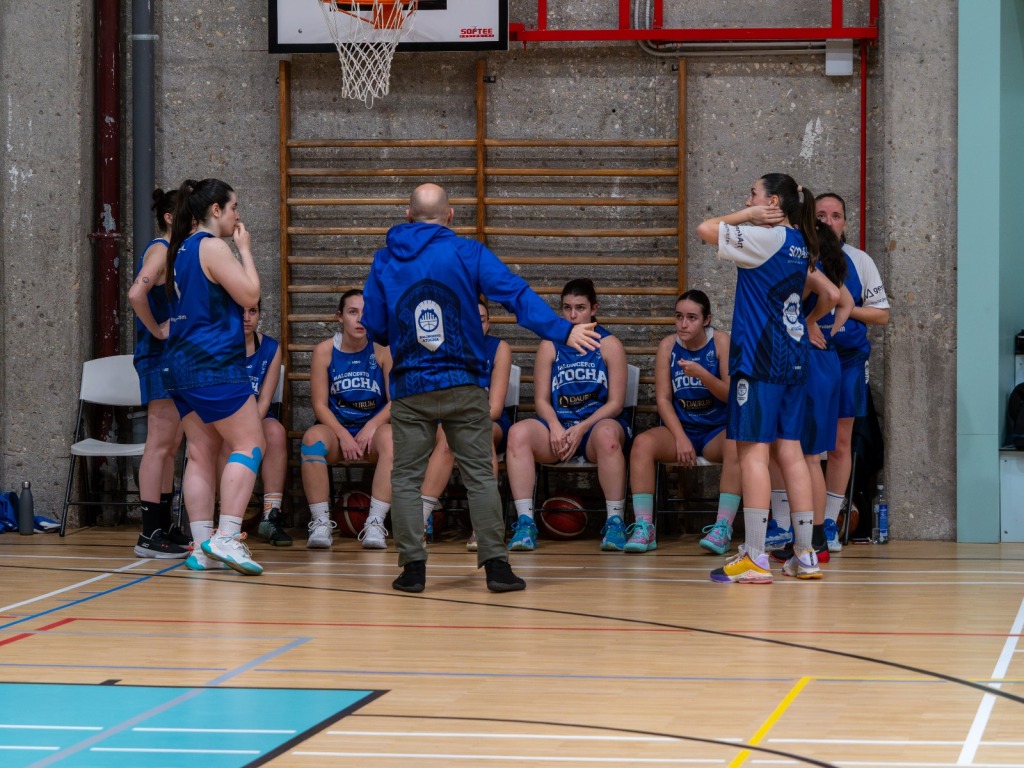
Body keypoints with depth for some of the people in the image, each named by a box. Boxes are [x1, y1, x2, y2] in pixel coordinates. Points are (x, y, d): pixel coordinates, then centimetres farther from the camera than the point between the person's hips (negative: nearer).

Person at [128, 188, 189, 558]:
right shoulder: (161, 249, -12)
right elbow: (137, 293, -28)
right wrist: (156, 330, -18)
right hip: (160, 357, -10)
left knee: (170, 445, 12)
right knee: (160, 443, -10)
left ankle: (164, 527, 17)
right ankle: (150, 535, -10)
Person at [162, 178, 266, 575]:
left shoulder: (182, 248, 16)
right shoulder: (212, 247, -11)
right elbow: (249, 294, -11)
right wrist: (244, 249, -2)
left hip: (181, 364, 9)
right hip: (215, 364, -9)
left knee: (202, 453, 7)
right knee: (249, 445, -6)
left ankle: (202, 546, 4)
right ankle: (226, 537, -16)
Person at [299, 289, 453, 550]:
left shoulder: (383, 350, -1)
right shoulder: (324, 351, -1)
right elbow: (320, 404, -3)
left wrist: (372, 426, -20)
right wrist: (343, 435, -18)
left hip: (374, 429, 0)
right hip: (337, 428, 1)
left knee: (390, 437, -35)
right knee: (313, 437, -33)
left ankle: (375, 523, -35)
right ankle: (321, 523, -30)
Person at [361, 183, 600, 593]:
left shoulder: (384, 261, 4)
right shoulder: (468, 253, -1)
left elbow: (374, 328, 8)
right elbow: (515, 293, -11)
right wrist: (563, 330, -15)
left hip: (409, 390, 1)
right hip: (463, 388, -1)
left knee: (406, 478, 7)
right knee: (479, 475, 3)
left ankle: (413, 566, 2)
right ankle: (496, 565, 0)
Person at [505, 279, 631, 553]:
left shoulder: (609, 345, 6)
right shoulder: (549, 347, 13)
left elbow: (615, 402, -1)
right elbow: (541, 399, 6)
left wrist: (582, 428, -15)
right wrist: (555, 427, -15)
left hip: (597, 424, -2)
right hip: (557, 425, 2)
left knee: (608, 434, -40)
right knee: (518, 432, -29)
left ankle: (615, 522, -35)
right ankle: (525, 522, -33)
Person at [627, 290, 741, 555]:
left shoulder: (721, 342, -5)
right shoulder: (668, 345, 2)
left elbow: (731, 395, -10)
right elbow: (663, 398, 0)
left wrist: (701, 374, -27)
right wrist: (680, 438, -14)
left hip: (716, 430, -2)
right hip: (679, 427, 2)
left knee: (736, 444, -35)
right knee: (642, 443, -27)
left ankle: (723, 528, -36)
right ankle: (643, 527, -29)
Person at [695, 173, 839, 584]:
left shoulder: (763, 238, -10)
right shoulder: (799, 243, 13)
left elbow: (705, 229, -13)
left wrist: (747, 215, -1)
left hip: (759, 358, -8)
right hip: (793, 357, 8)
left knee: (753, 450, -8)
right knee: (790, 450, 10)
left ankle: (755, 558, -12)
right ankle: (805, 553, 11)